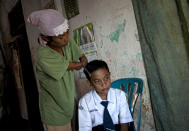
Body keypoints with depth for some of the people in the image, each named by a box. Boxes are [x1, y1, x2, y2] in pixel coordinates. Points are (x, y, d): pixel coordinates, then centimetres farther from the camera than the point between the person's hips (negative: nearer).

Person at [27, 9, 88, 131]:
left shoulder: (68, 42, -8)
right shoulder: (44, 57, -29)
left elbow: (83, 59, 4)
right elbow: (75, 66, -18)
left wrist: (83, 62, -17)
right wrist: (81, 63, 2)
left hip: (67, 103, 6)